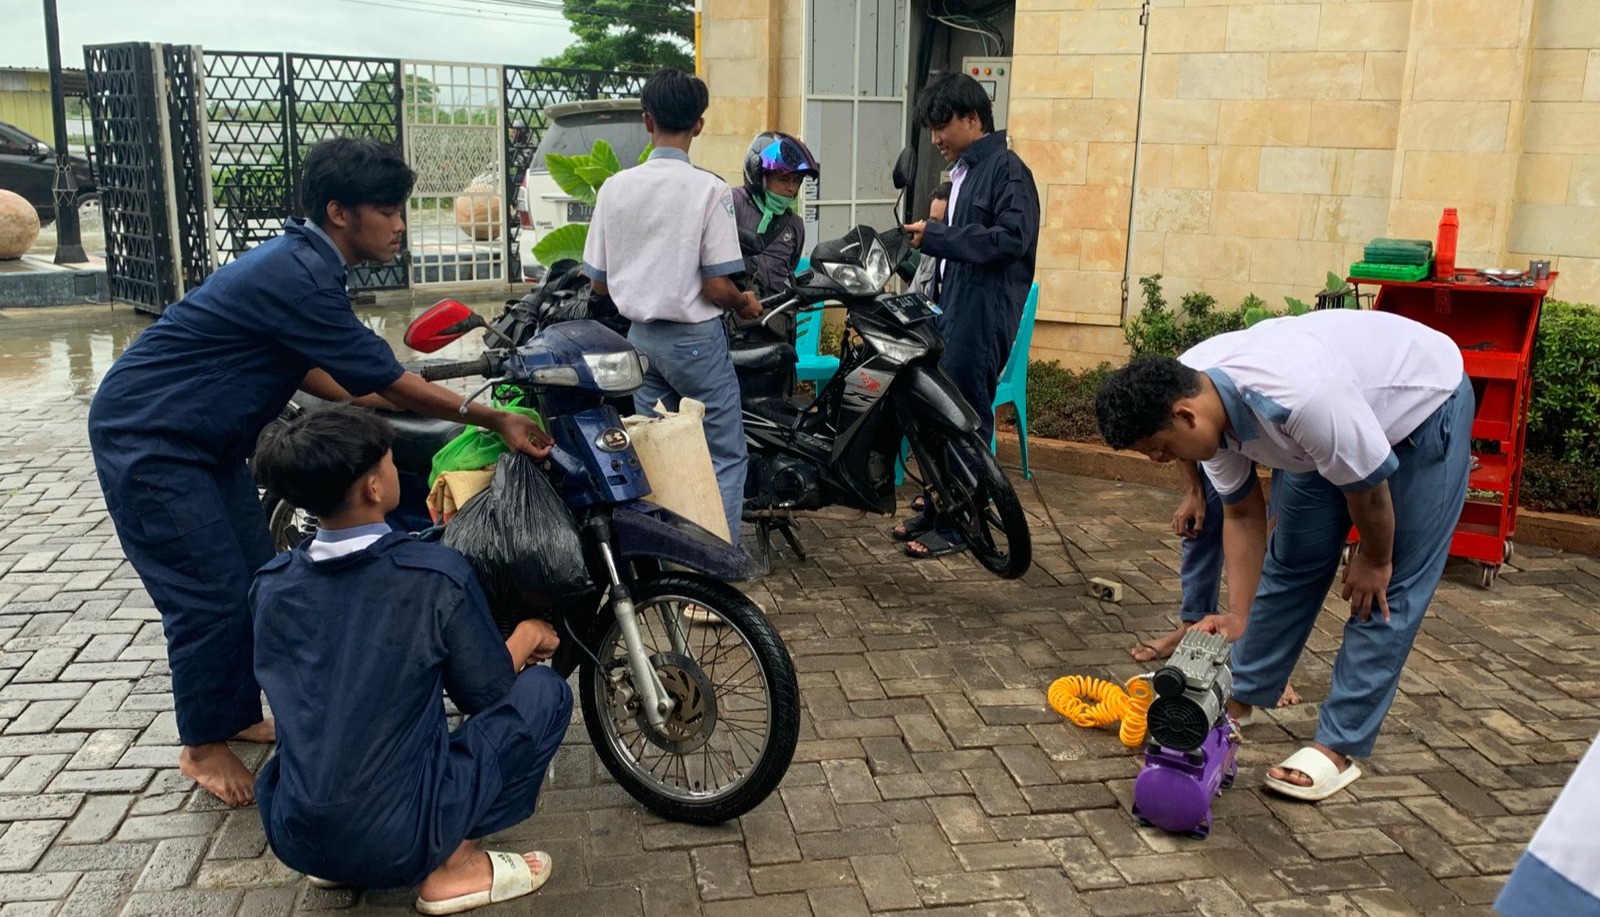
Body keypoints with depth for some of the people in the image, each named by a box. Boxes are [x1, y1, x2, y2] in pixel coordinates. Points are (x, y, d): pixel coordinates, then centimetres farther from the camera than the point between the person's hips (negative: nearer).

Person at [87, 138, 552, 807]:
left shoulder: (303, 262, 5)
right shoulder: (299, 280, -27)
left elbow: (305, 369, 14)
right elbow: (385, 379, -23)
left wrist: (378, 401, 8)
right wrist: (492, 419, -17)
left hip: (201, 440, 10)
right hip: (147, 441, -10)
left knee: (255, 578, 12)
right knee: (213, 597, -6)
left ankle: (239, 715, 28)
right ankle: (203, 746, 12)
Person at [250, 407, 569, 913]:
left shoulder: (271, 584, 1)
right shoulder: (436, 573, -15)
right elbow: (486, 691, -3)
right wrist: (528, 636, 17)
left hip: (291, 835, 6)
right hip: (396, 841, -6)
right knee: (544, 690, 5)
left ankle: (334, 859, 17)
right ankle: (454, 865, 0)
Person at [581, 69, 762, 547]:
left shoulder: (615, 187, 0)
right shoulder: (710, 189, -14)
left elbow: (598, 281, 5)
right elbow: (716, 287, -17)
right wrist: (745, 305, 4)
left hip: (642, 336, 5)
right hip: (696, 338, -5)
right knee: (726, 454, 5)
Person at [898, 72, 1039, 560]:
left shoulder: (1007, 169, -9)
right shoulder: (965, 172, 17)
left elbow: (1012, 239, -20)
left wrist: (938, 236, -19)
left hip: (982, 317, -9)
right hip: (954, 311, 9)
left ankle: (957, 527, 3)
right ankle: (935, 509, 25)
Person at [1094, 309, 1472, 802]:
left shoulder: (1296, 396, -43)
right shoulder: (1194, 394, -18)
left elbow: (1368, 485, -26)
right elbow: (1242, 513, -6)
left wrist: (1374, 560, -8)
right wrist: (1236, 614, -10)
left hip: (1425, 405, -7)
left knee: (1388, 590, -7)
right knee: (1292, 558, 10)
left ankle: (1339, 747, 0)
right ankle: (1240, 698, 22)